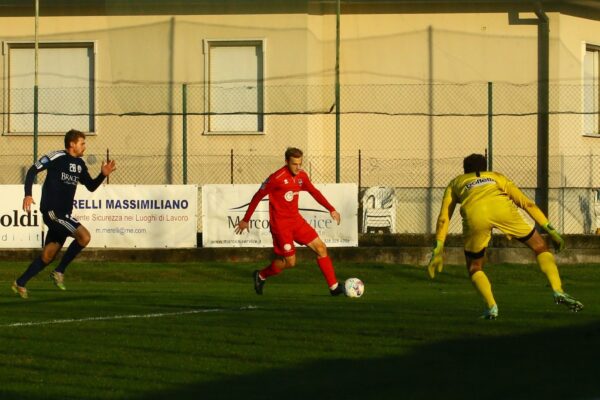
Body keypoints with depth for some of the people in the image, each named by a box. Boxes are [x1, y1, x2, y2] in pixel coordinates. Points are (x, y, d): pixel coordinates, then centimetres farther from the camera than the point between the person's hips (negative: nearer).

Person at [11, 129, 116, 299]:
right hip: (52, 210, -9)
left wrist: (103, 175, 1)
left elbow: (91, 186, 19)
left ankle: (20, 283, 21)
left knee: (48, 256, 11)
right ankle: (59, 272, -10)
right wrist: (28, 194, -22)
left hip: (64, 215, 9)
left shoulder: (79, 164, 15)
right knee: (84, 236, -20)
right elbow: (33, 170, -11)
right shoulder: (57, 157, -9)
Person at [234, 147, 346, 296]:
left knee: (321, 248, -1)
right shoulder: (277, 178, -19)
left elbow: (314, 192, 17)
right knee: (290, 261, -5)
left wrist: (331, 209, 11)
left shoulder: (301, 176, 2)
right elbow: (257, 196, -10)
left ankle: (334, 287, 4)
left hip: (295, 220, 7)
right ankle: (261, 276, 21)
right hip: (280, 223, -7)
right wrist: (245, 220, -5)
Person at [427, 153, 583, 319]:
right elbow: (528, 204, 31)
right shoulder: (496, 177, 40)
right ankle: (558, 291, 0)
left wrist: (438, 250, 22)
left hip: (474, 214, -1)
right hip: (502, 207, 1)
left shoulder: (455, 183, 39)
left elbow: (443, 218, 27)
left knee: (474, 268, 20)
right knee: (540, 247, 18)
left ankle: (491, 307, -3)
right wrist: (551, 230, 29)